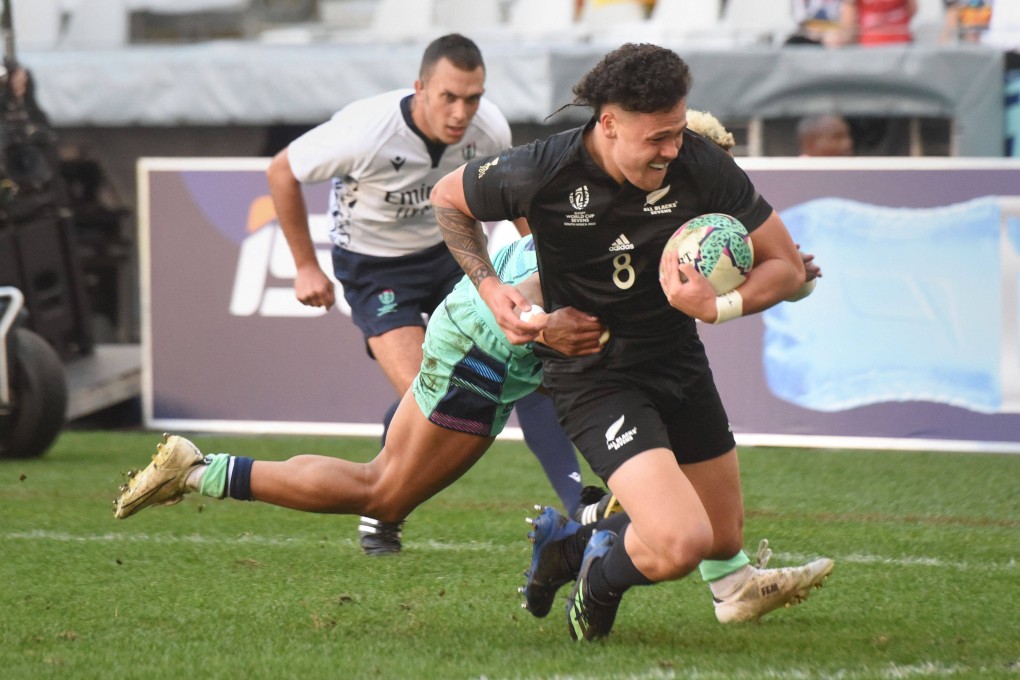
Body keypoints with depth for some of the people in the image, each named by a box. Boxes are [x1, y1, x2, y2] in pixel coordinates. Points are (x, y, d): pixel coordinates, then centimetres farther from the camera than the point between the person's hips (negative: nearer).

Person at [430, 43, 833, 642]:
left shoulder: (701, 165, -16)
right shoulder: (540, 174, -23)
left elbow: (786, 266, -8)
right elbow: (448, 199, 0)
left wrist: (718, 307, -26)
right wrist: (490, 288, -11)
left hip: (679, 358, 5)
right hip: (594, 373, -5)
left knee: (725, 539, 16)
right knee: (681, 545, -24)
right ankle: (593, 568, 9)